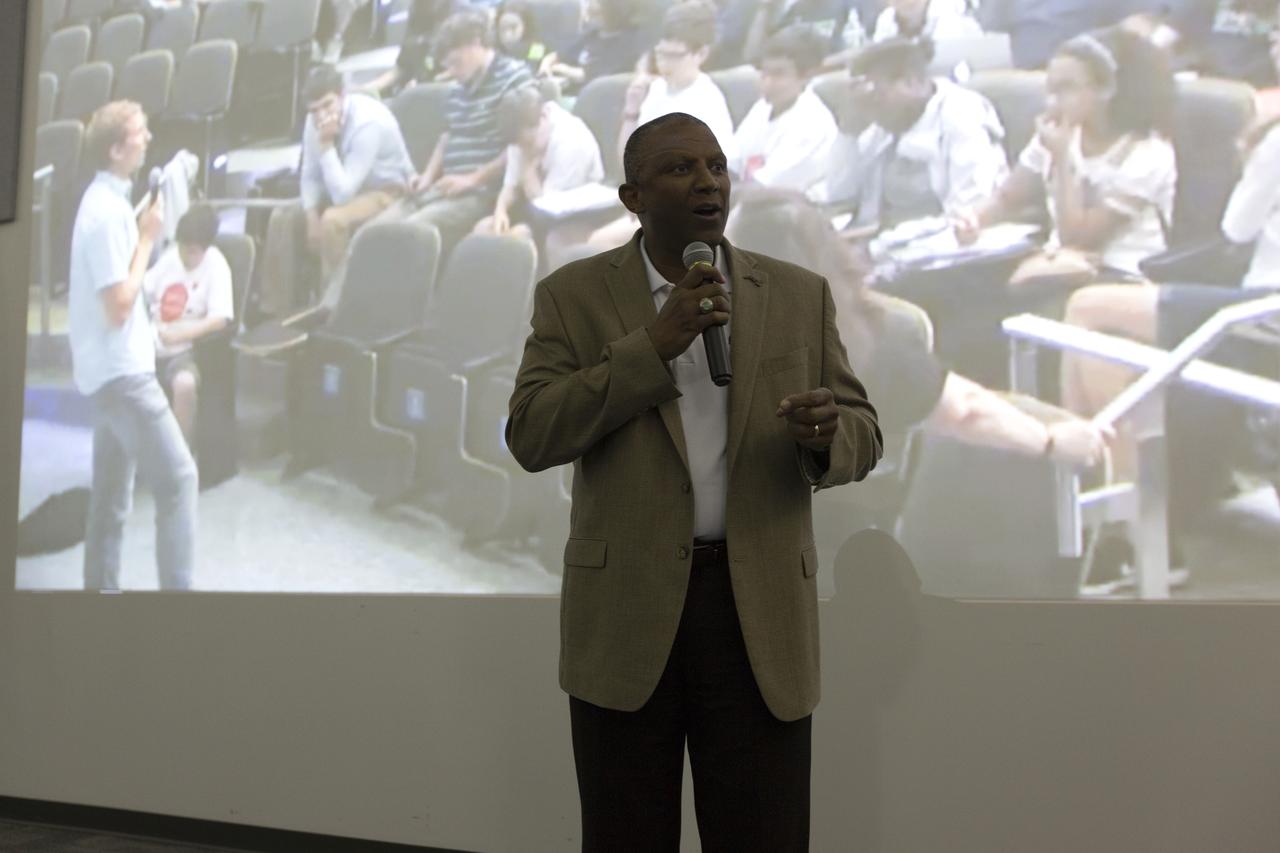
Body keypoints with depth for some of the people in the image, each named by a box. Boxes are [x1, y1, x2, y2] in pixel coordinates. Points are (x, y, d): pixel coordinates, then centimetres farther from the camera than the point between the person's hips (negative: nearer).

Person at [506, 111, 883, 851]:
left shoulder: (800, 294, 7)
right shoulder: (572, 296, 2)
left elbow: (861, 432, 7)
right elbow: (532, 437, -8)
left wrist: (826, 434, -17)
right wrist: (654, 344, -16)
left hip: (762, 610, 1)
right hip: (625, 610, -1)